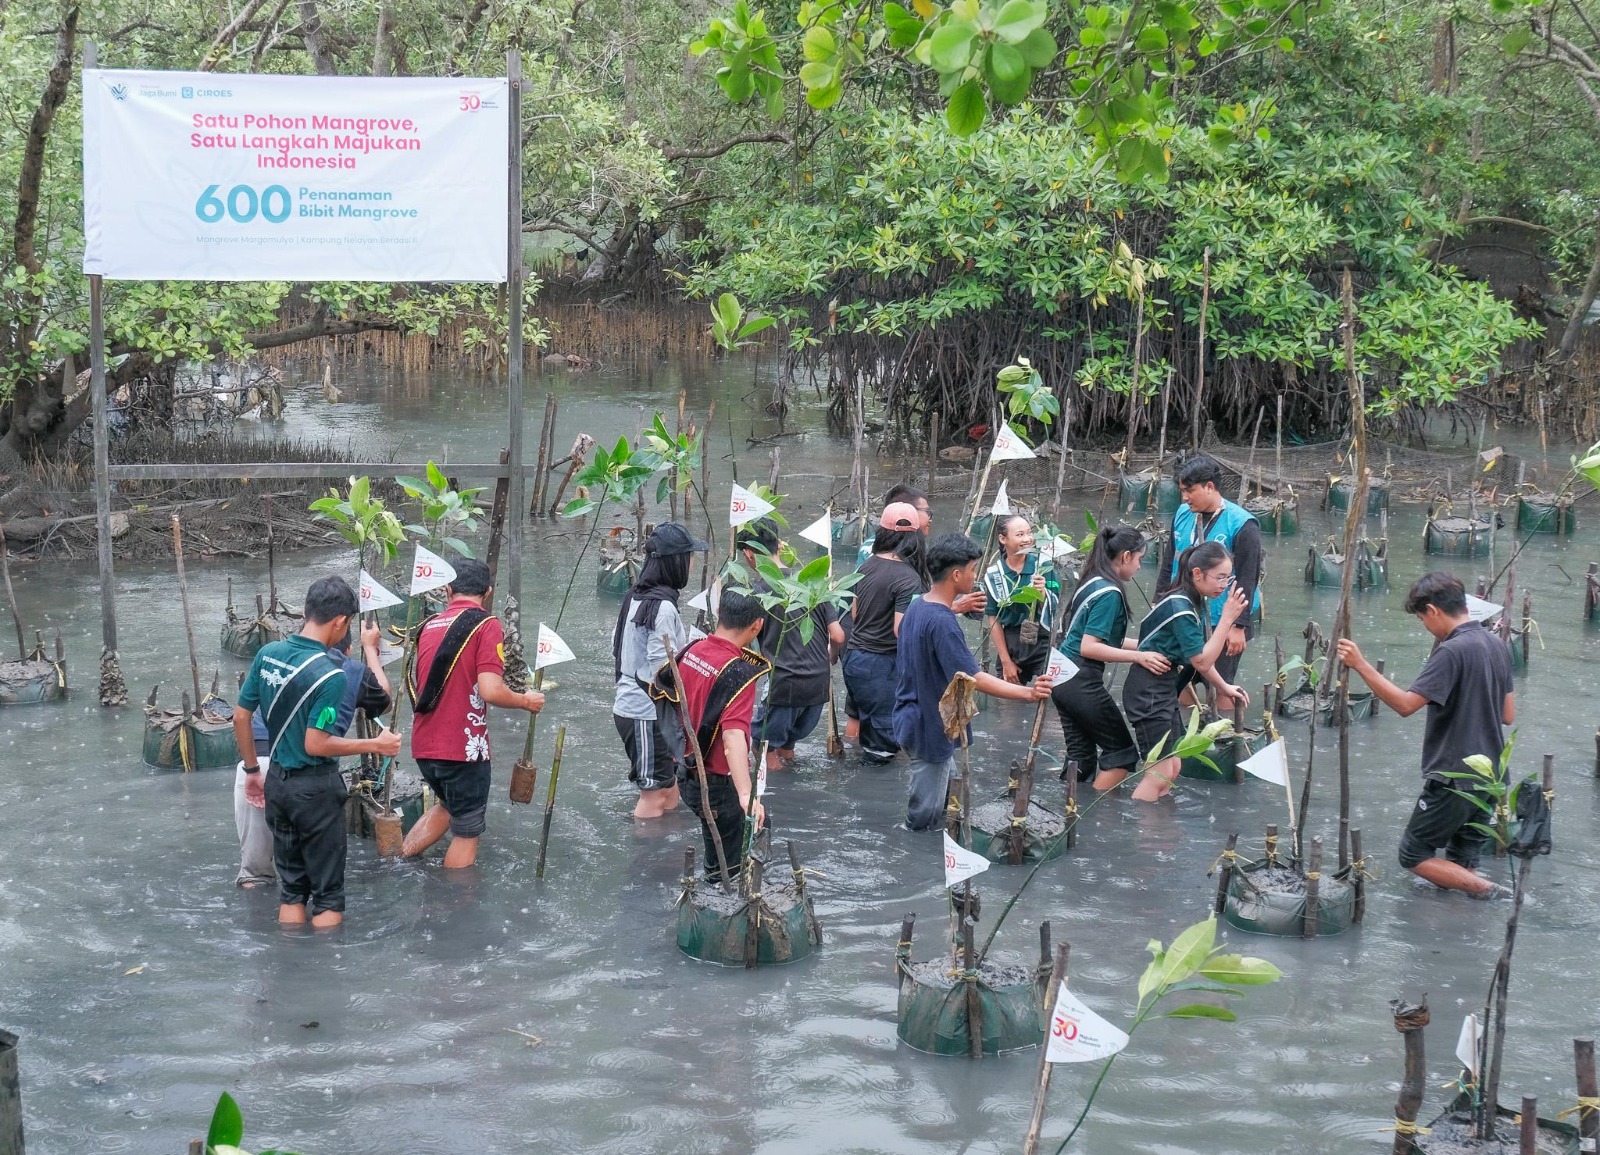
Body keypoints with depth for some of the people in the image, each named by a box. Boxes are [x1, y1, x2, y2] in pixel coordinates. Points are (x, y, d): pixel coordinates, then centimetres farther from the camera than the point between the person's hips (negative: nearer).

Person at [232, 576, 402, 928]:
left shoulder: (267, 654, 0)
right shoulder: (329, 674, -21)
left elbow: (240, 717, 6)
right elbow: (315, 745, -22)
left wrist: (252, 771, 18)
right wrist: (376, 745, -12)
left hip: (276, 781, 7)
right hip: (315, 788, -7)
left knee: (291, 886, 16)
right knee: (328, 892, 4)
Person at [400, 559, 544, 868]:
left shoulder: (429, 626, 10)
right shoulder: (486, 625, -10)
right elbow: (490, 691, -20)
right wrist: (526, 701, -3)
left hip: (424, 746, 7)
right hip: (463, 747, -7)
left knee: (449, 805, 30)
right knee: (467, 831, 9)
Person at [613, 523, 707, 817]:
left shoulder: (635, 597, 8)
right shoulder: (663, 607, -21)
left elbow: (616, 647, 16)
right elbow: (662, 668, -23)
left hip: (628, 704, 9)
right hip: (648, 715, -9)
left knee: (669, 793, 15)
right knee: (654, 795, -2)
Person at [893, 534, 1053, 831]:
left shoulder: (917, 606, 3)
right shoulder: (943, 624, -27)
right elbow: (974, 679, -31)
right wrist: (1027, 693, -32)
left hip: (912, 715, 10)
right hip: (930, 728, -10)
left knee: (951, 795, 21)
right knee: (926, 817, 4)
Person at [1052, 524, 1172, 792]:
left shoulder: (1092, 583, 11)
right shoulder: (1110, 593, -17)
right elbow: (1089, 648, -22)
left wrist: (1144, 648, 18)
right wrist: (1138, 657, -25)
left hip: (1063, 678, 9)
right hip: (1083, 683, -9)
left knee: (1081, 757, 14)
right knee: (1123, 751, 4)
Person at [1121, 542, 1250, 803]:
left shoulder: (1194, 603, 9)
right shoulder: (1180, 608, -21)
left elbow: (1198, 655, 19)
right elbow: (1202, 662, -20)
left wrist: (1224, 688, 18)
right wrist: (1228, 618, -21)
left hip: (1165, 691, 10)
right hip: (1149, 692, -10)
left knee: (1172, 769, 12)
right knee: (1160, 774, -13)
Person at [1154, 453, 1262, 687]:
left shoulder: (1242, 525, -16)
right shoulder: (1183, 514, 2)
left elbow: (1247, 580, -15)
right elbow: (1168, 564, 13)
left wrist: (1239, 626, -16)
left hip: (1222, 625, -6)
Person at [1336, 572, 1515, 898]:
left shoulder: (1452, 651, -20)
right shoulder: (1498, 645, 7)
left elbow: (1405, 704, -28)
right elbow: (1508, 715, 14)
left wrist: (1361, 665, -27)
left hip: (1453, 779, -8)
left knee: (1414, 855, 6)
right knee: (1461, 867, 18)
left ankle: (1487, 890, -6)